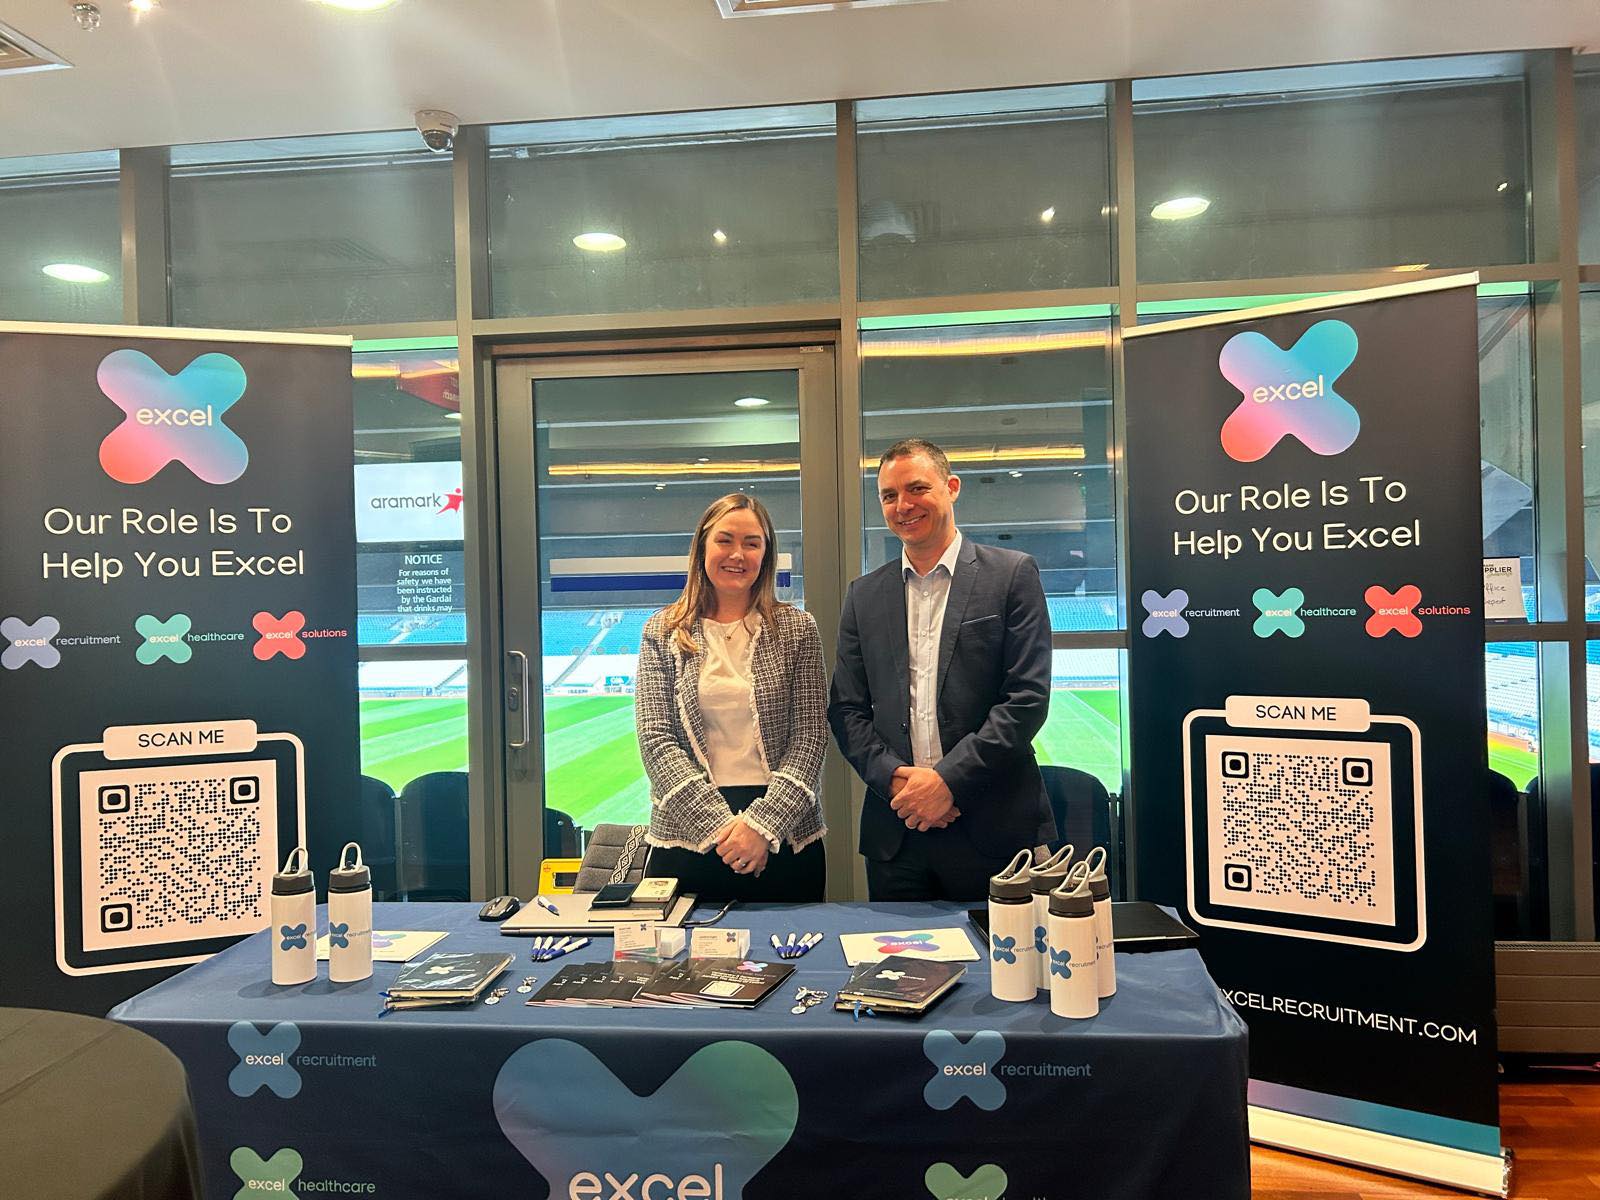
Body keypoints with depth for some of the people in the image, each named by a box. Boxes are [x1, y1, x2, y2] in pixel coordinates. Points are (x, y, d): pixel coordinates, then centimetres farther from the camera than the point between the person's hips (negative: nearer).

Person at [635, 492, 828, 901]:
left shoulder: (797, 628, 3)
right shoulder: (662, 633, 4)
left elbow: (811, 737, -2)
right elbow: (655, 740, -3)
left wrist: (763, 823, -14)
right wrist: (718, 823, -14)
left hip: (786, 838, 0)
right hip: (687, 835, 0)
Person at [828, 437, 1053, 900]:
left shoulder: (1012, 574, 0)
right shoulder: (864, 596, 10)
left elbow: (1028, 697, -7)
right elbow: (846, 710, 8)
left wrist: (949, 780, -14)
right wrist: (895, 777, -9)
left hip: (994, 829, -3)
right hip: (895, 834, 3)